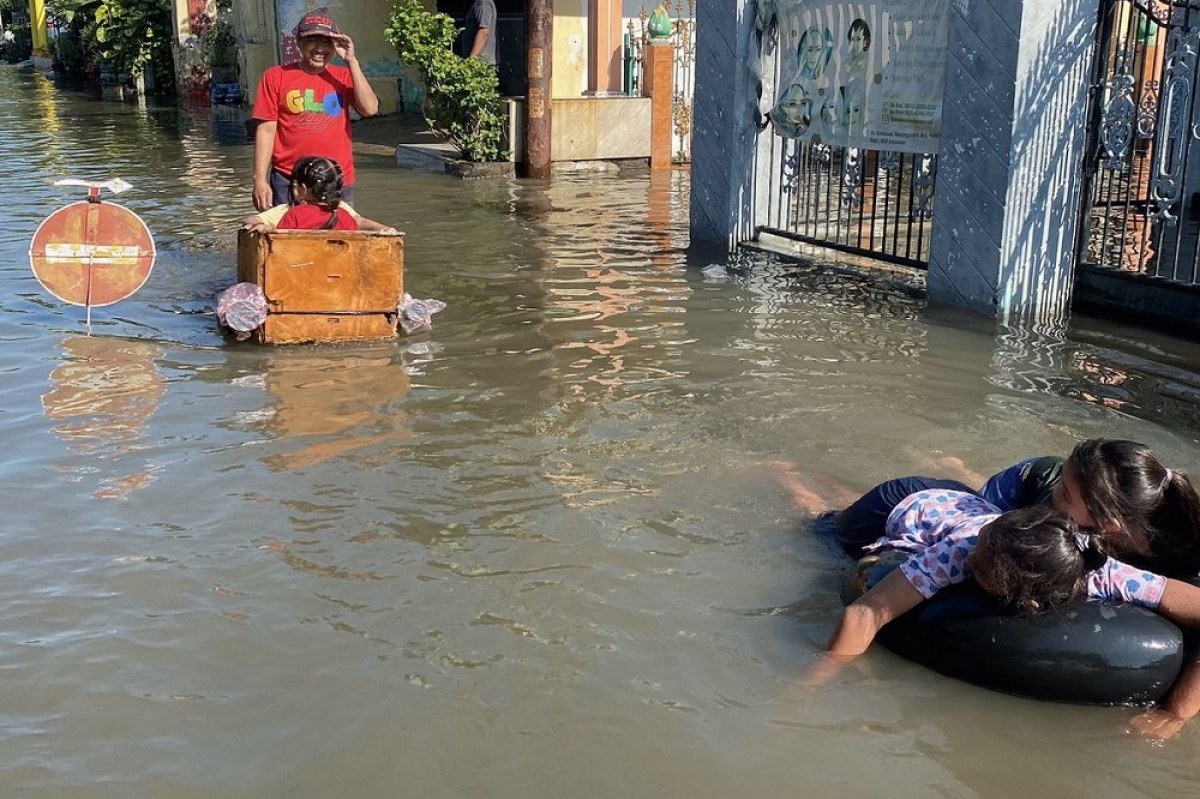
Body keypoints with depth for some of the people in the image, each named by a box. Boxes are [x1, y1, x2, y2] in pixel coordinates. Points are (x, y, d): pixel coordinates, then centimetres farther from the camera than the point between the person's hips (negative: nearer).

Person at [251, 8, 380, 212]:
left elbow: (370, 109, -7)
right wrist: (260, 180, -6)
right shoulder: (276, 76, 4)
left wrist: (351, 61, -7)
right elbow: (267, 130, 1)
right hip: (288, 182, -1)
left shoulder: (343, 77, 9)